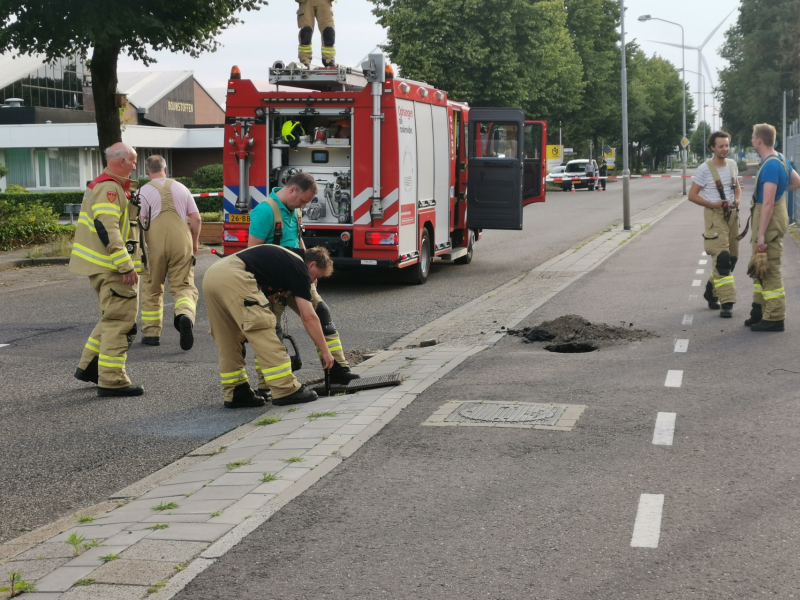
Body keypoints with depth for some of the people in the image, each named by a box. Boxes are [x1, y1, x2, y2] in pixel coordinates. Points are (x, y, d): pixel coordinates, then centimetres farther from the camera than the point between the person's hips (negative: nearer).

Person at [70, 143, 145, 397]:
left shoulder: (101, 186, 17)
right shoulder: (109, 189, -16)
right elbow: (107, 230, -25)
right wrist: (126, 266, -26)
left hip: (104, 267, 11)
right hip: (112, 268, -11)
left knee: (112, 319, 21)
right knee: (120, 322, -7)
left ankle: (89, 366, 26)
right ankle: (112, 381, -5)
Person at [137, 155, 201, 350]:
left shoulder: (143, 191, 3)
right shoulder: (181, 188, 12)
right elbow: (196, 219, 11)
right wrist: (194, 244, 22)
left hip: (155, 243, -1)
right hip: (181, 241, 1)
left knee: (151, 289, 13)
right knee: (183, 286, 3)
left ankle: (151, 333, 17)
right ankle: (185, 314, -29)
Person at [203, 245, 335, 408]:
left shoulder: (285, 257, 31)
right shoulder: (298, 267, 7)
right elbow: (308, 317, 4)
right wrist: (325, 351, 11)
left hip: (211, 275, 9)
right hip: (232, 277, -9)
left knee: (228, 342, 16)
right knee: (263, 330, -4)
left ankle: (236, 394, 20)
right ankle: (285, 390, -2)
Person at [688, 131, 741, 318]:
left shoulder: (732, 164, 9)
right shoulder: (705, 169, -9)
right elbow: (692, 195, -7)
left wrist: (737, 200, -1)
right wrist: (712, 204, -18)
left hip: (732, 215, 7)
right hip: (715, 216, -7)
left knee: (732, 258, 12)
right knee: (721, 259, -14)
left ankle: (711, 290, 32)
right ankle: (726, 303, -14)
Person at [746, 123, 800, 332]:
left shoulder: (770, 166, -21)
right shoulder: (780, 159, 10)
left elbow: (768, 203, -25)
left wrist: (761, 234, -25)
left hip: (770, 221, -11)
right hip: (773, 219, 11)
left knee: (769, 270, -5)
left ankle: (774, 319, 0)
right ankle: (760, 312, 27)